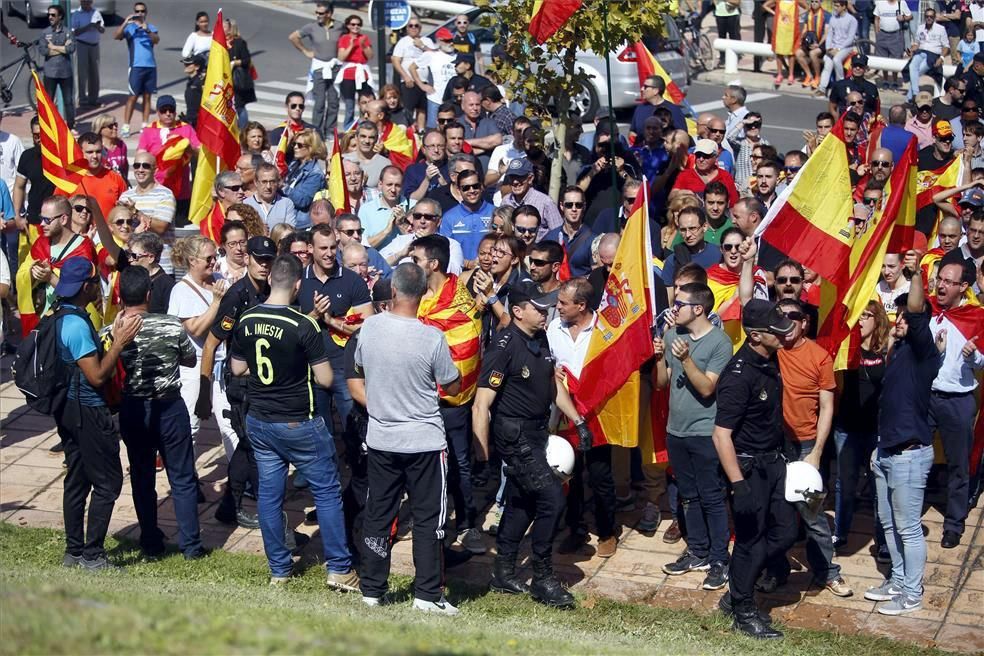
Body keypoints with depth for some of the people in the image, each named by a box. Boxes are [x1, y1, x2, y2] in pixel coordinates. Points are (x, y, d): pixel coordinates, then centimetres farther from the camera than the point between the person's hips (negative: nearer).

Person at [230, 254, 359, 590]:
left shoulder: (246, 321, -3)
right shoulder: (303, 326, -19)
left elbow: (237, 368, 9)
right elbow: (325, 379, -15)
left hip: (259, 422, 5)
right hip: (299, 424, -5)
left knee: (269, 493, 11)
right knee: (327, 491, 6)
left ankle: (278, 569, 17)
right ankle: (339, 568, 7)